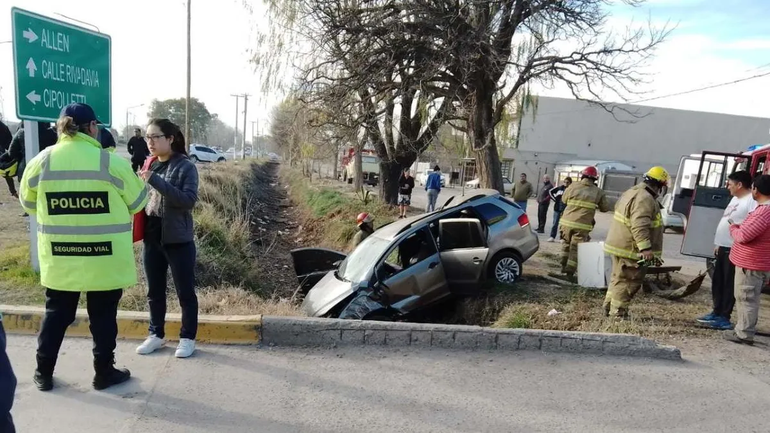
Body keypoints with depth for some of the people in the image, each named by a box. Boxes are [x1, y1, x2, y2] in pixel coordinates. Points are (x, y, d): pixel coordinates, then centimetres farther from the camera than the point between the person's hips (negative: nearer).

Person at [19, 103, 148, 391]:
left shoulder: (41, 161, -2)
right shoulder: (112, 162, -12)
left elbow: (28, 204, 12)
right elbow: (137, 203, -2)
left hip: (59, 258, 3)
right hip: (105, 258, -3)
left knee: (56, 313, 18)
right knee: (103, 315, 10)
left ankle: (43, 373, 30)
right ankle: (104, 373, 23)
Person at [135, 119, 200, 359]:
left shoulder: (185, 166, -10)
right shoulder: (149, 165, 7)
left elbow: (189, 199, -22)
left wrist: (155, 180, -26)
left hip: (178, 240, -6)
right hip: (151, 238, 6)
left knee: (185, 292, 7)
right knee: (154, 291, 17)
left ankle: (187, 337, 22)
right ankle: (156, 334, 33)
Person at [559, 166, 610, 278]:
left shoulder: (573, 187, 1)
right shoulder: (598, 192, 0)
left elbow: (564, 200, 14)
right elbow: (606, 207, 7)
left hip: (567, 222, 2)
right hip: (582, 225, -2)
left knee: (567, 243, 22)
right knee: (576, 248, 5)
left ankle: (563, 265, 27)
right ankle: (570, 271, 3)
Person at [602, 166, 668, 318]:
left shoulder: (633, 192, 16)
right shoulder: (645, 198, -19)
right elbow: (640, 226, -29)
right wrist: (645, 248, -33)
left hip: (620, 245, 11)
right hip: (630, 249, -11)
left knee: (619, 278, 19)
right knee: (628, 281, -4)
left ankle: (609, 308, 27)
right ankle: (618, 313, 1)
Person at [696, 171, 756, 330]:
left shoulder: (752, 201, -14)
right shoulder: (735, 199, 17)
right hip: (723, 247, 10)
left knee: (729, 284, -2)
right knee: (717, 282, 15)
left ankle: (724, 317, 5)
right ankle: (716, 312, 24)